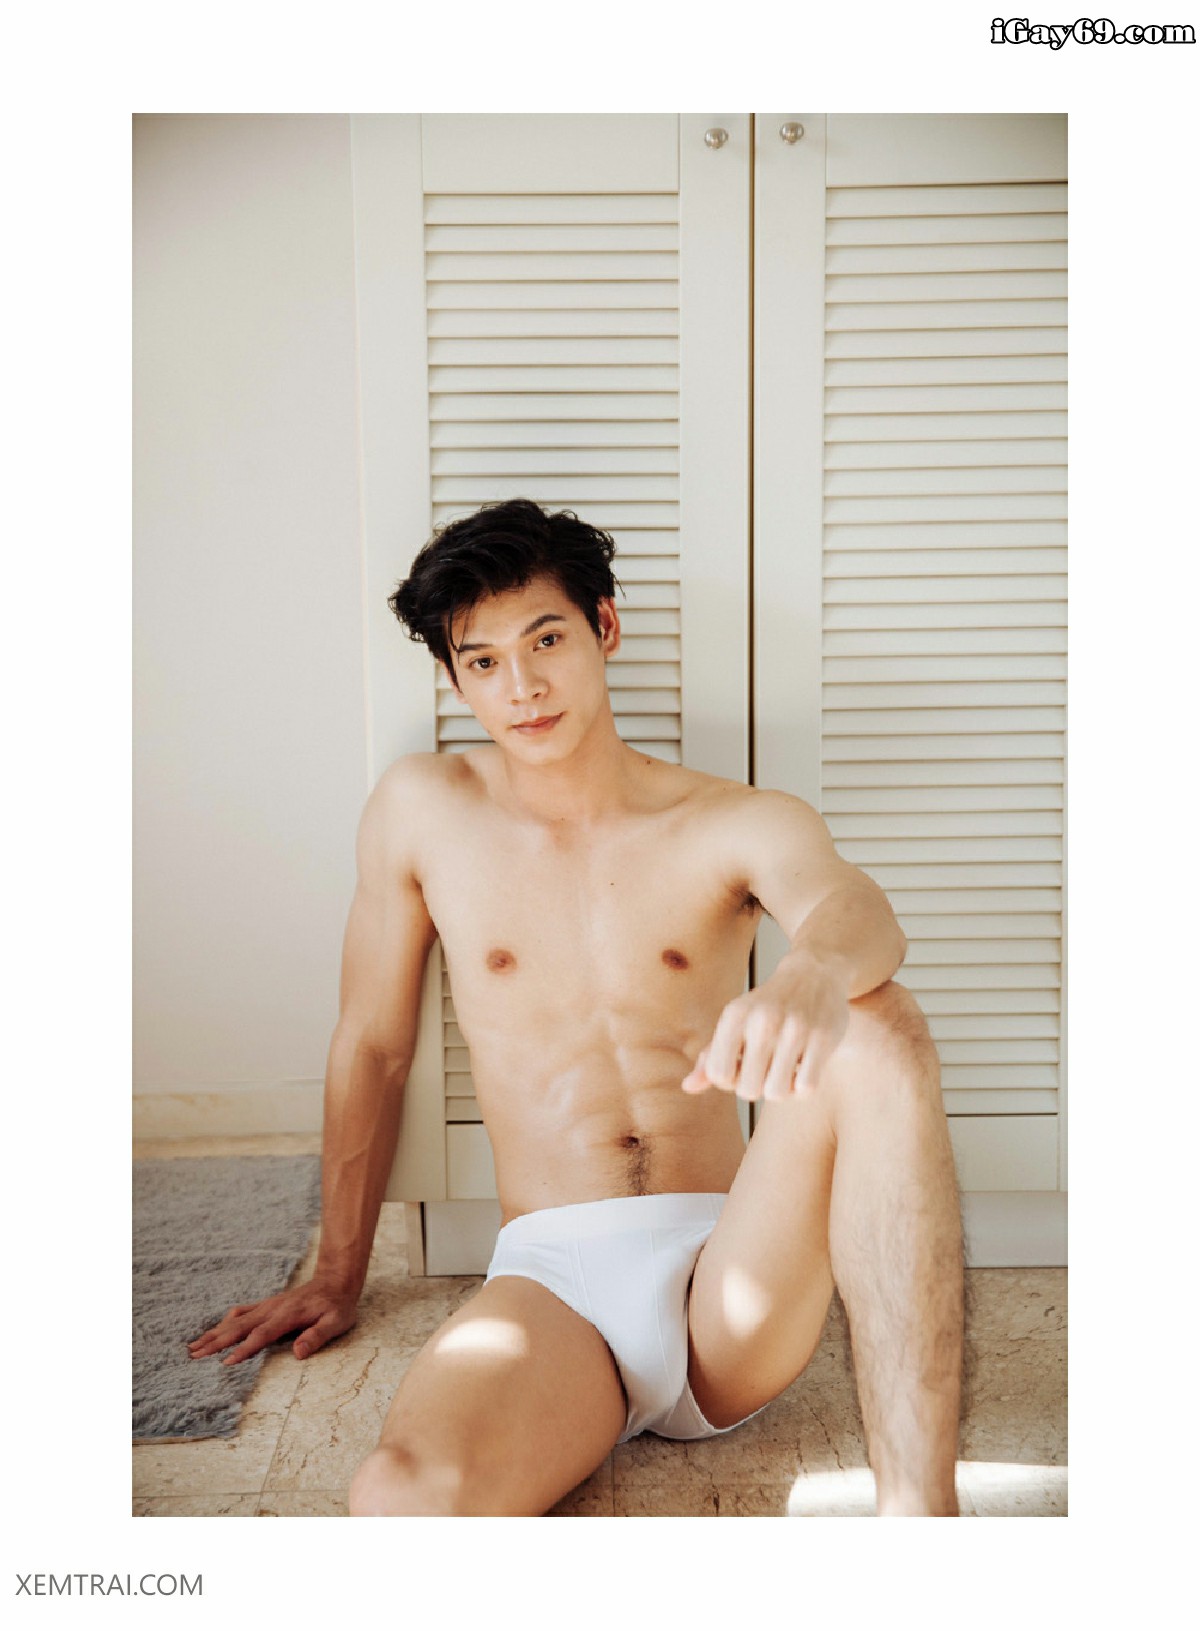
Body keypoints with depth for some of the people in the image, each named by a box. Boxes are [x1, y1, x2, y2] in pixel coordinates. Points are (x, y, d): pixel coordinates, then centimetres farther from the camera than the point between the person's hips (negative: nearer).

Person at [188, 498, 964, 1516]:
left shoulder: (742, 826, 3)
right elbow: (372, 1046, 14)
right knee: (404, 1498, -34)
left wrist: (813, 973, -47)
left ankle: (920, 1512, -26)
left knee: (878, 1030, -30)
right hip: (550, 1278, 0)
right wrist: (338, 1280, 20)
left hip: (731, 1279, 1)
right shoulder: (422, 811, 7)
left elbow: (852, 908, -21)